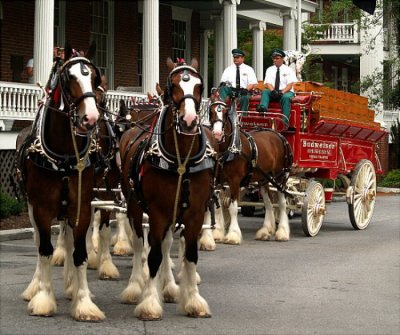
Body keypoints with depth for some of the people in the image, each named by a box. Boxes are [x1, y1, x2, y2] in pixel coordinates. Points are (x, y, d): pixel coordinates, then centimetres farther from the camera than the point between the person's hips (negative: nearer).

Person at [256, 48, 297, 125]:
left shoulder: (288, 70, 6)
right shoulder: (269, 70, 14)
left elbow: (290, 84, -5)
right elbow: (268, 83, 1)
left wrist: (282, 92, -23)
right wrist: (273, 91, -21)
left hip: (286, 92, -3)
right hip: (273, 92, 3)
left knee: (286, 97, -36)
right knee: (265, 92, -27)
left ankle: (285, 121, -44)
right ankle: (263, 107, -56)